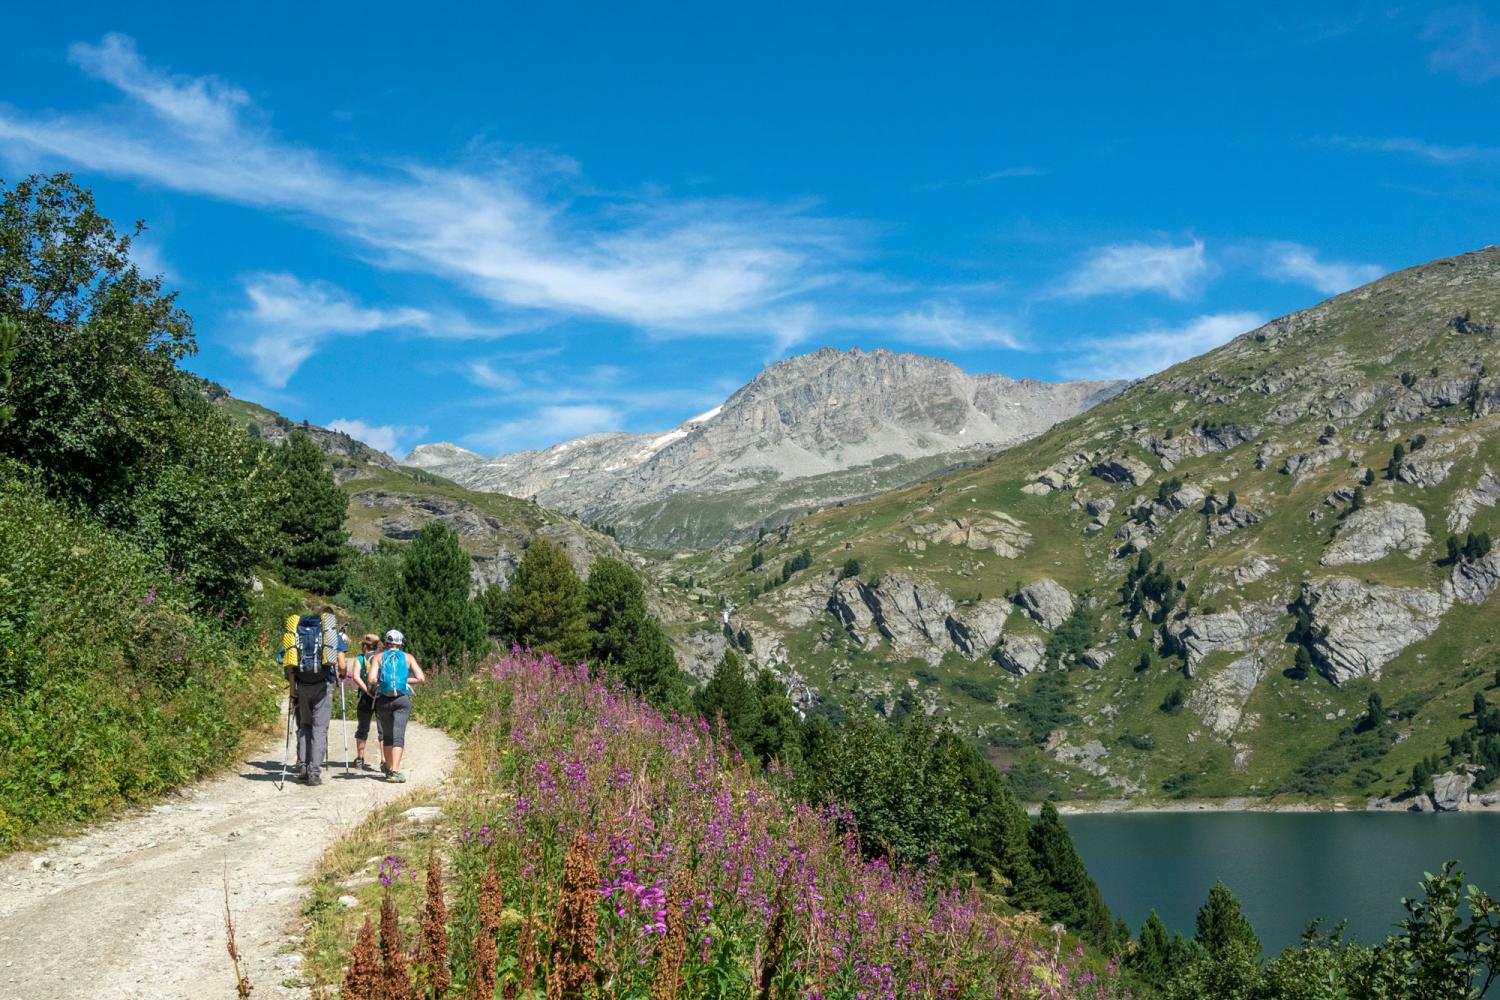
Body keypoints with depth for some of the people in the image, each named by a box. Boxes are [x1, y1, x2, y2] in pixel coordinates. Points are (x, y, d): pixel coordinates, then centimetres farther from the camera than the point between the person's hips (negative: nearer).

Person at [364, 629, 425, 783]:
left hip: (383, 699, 1)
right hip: (402, 699, -1)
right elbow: (421, 678, -2)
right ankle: (395, 771, -17)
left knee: (386, 735, 17)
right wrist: (405, 680, 12)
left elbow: (371, 679, -7)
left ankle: (388, 767, 24)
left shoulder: (378, 657, 7)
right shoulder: (408, 657, 8)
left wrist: (380, 682, 13)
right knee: (398, 736, -6)